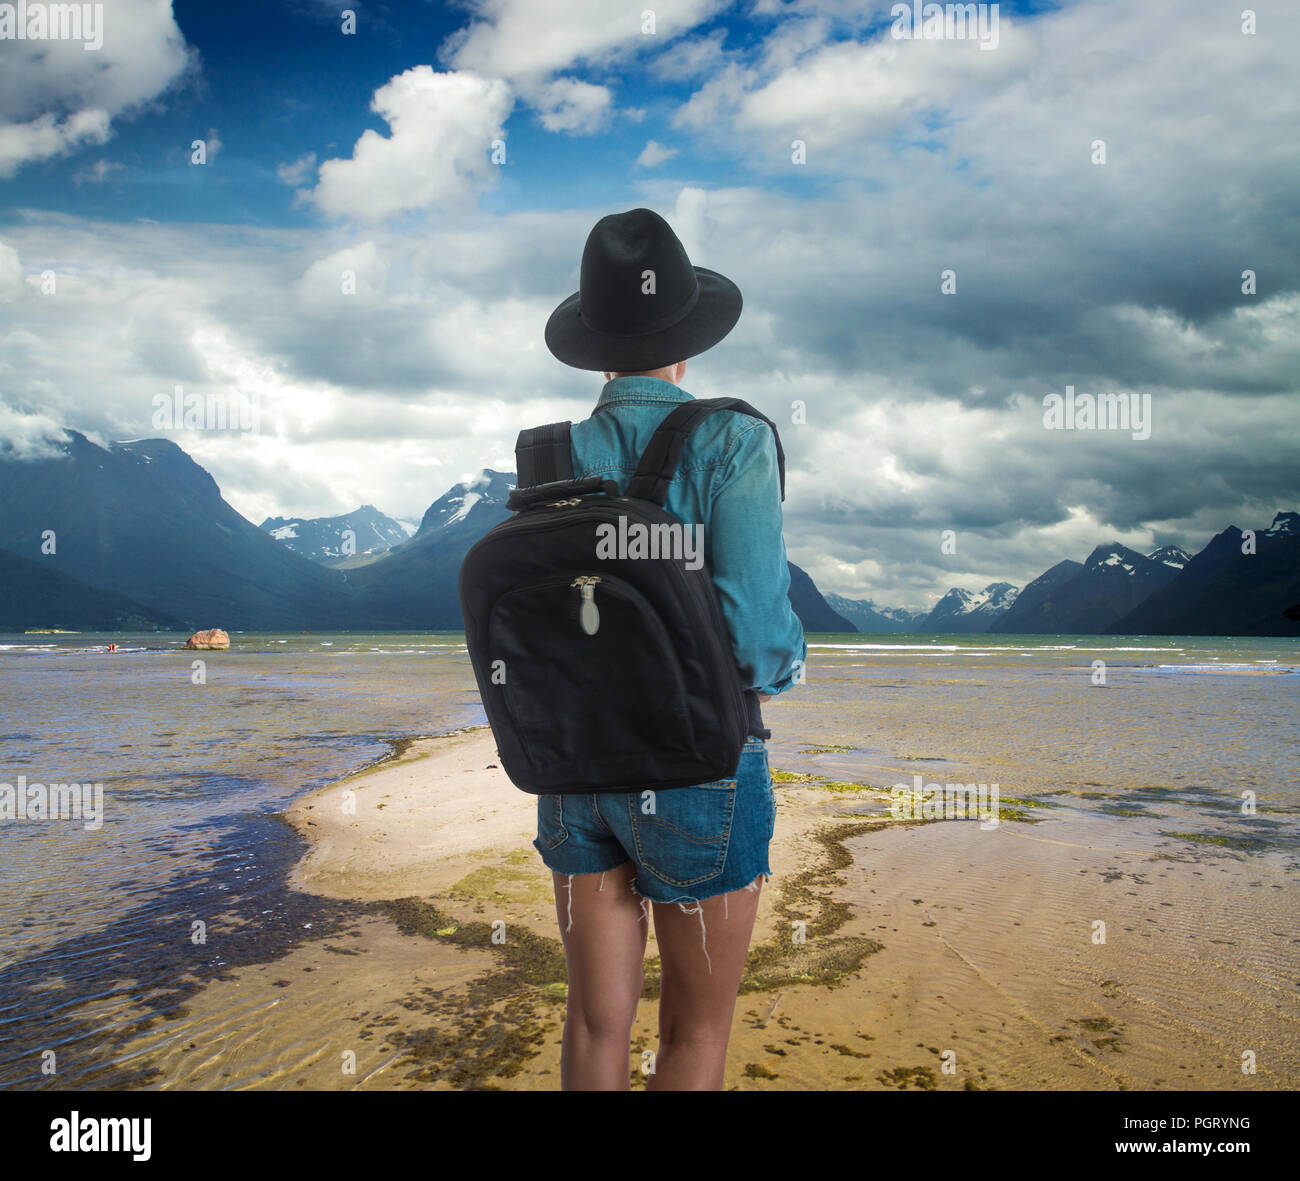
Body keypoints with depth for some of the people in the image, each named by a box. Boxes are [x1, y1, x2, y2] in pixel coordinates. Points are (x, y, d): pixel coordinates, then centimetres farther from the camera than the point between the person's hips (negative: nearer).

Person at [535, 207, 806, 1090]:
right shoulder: (732, 441, -13)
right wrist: (790, 663, 1)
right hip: (698, 771, -4)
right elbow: (753, 621, -21)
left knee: (597, 1021, 17)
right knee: (697, 1032, 15)